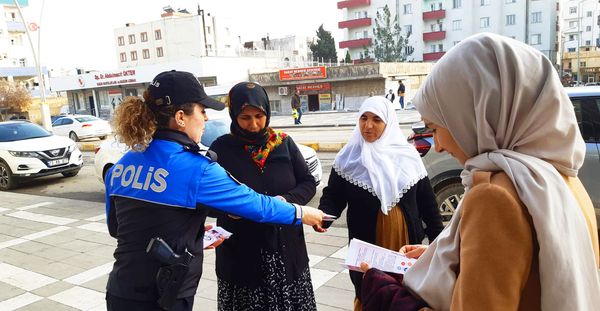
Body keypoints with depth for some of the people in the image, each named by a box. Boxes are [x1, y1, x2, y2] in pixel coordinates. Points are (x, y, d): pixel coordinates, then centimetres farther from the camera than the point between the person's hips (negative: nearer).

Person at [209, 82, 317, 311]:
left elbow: (309, 184, 3)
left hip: (286, 247, 2)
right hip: (240, 252, -2)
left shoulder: (284, 143, 1)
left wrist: (285, 201, -16)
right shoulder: (221, 148, -5)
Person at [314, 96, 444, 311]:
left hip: (407, 242, 2)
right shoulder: (349, 158, -2)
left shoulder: (408, 155, 2)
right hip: (367, 247, -1)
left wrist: (438, 240, 4)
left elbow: (426, 201, 5)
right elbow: (333, 196, -3)